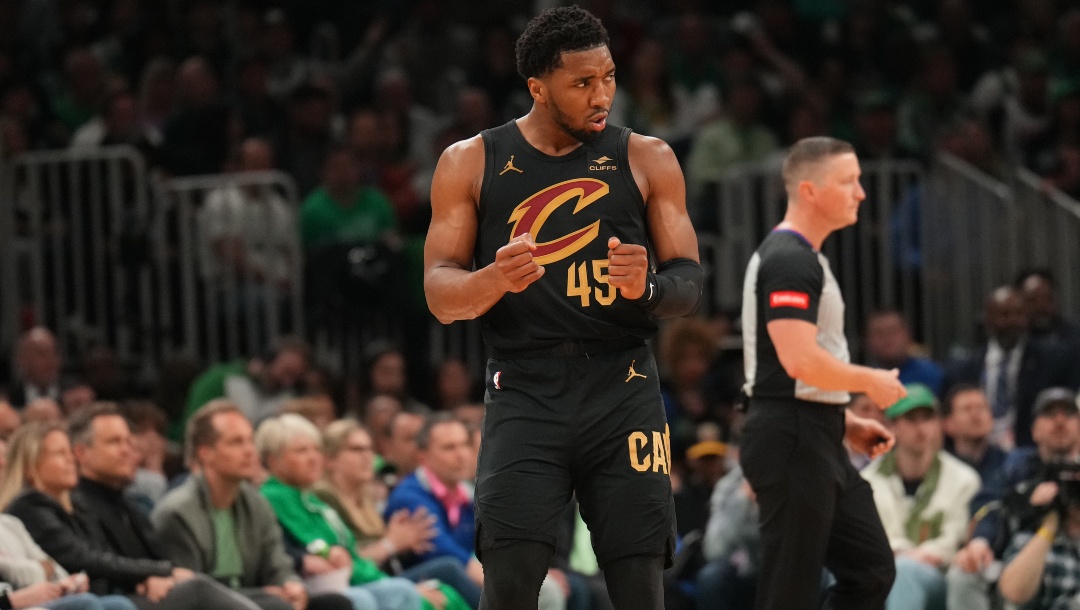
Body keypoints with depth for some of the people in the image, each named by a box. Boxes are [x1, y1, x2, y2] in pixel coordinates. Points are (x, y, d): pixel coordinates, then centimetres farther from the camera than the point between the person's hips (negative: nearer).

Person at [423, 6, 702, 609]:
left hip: (623, 393, 1)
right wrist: (494, 281, -21)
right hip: (524, 395, -1)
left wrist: (647, 287, -17)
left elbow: (690, 283, 7)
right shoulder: (471, 163, 5)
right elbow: (440, 295, 2)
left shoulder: (647, 160, 7)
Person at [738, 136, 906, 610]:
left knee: (871, 571, 9)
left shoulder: (806, 258, 18)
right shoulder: (788, 260, -15)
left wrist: (847, 424, 18)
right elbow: (799, 360, -26)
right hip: (791, 444, -10)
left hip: (819, 445, 10)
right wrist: (871, 382, -11)